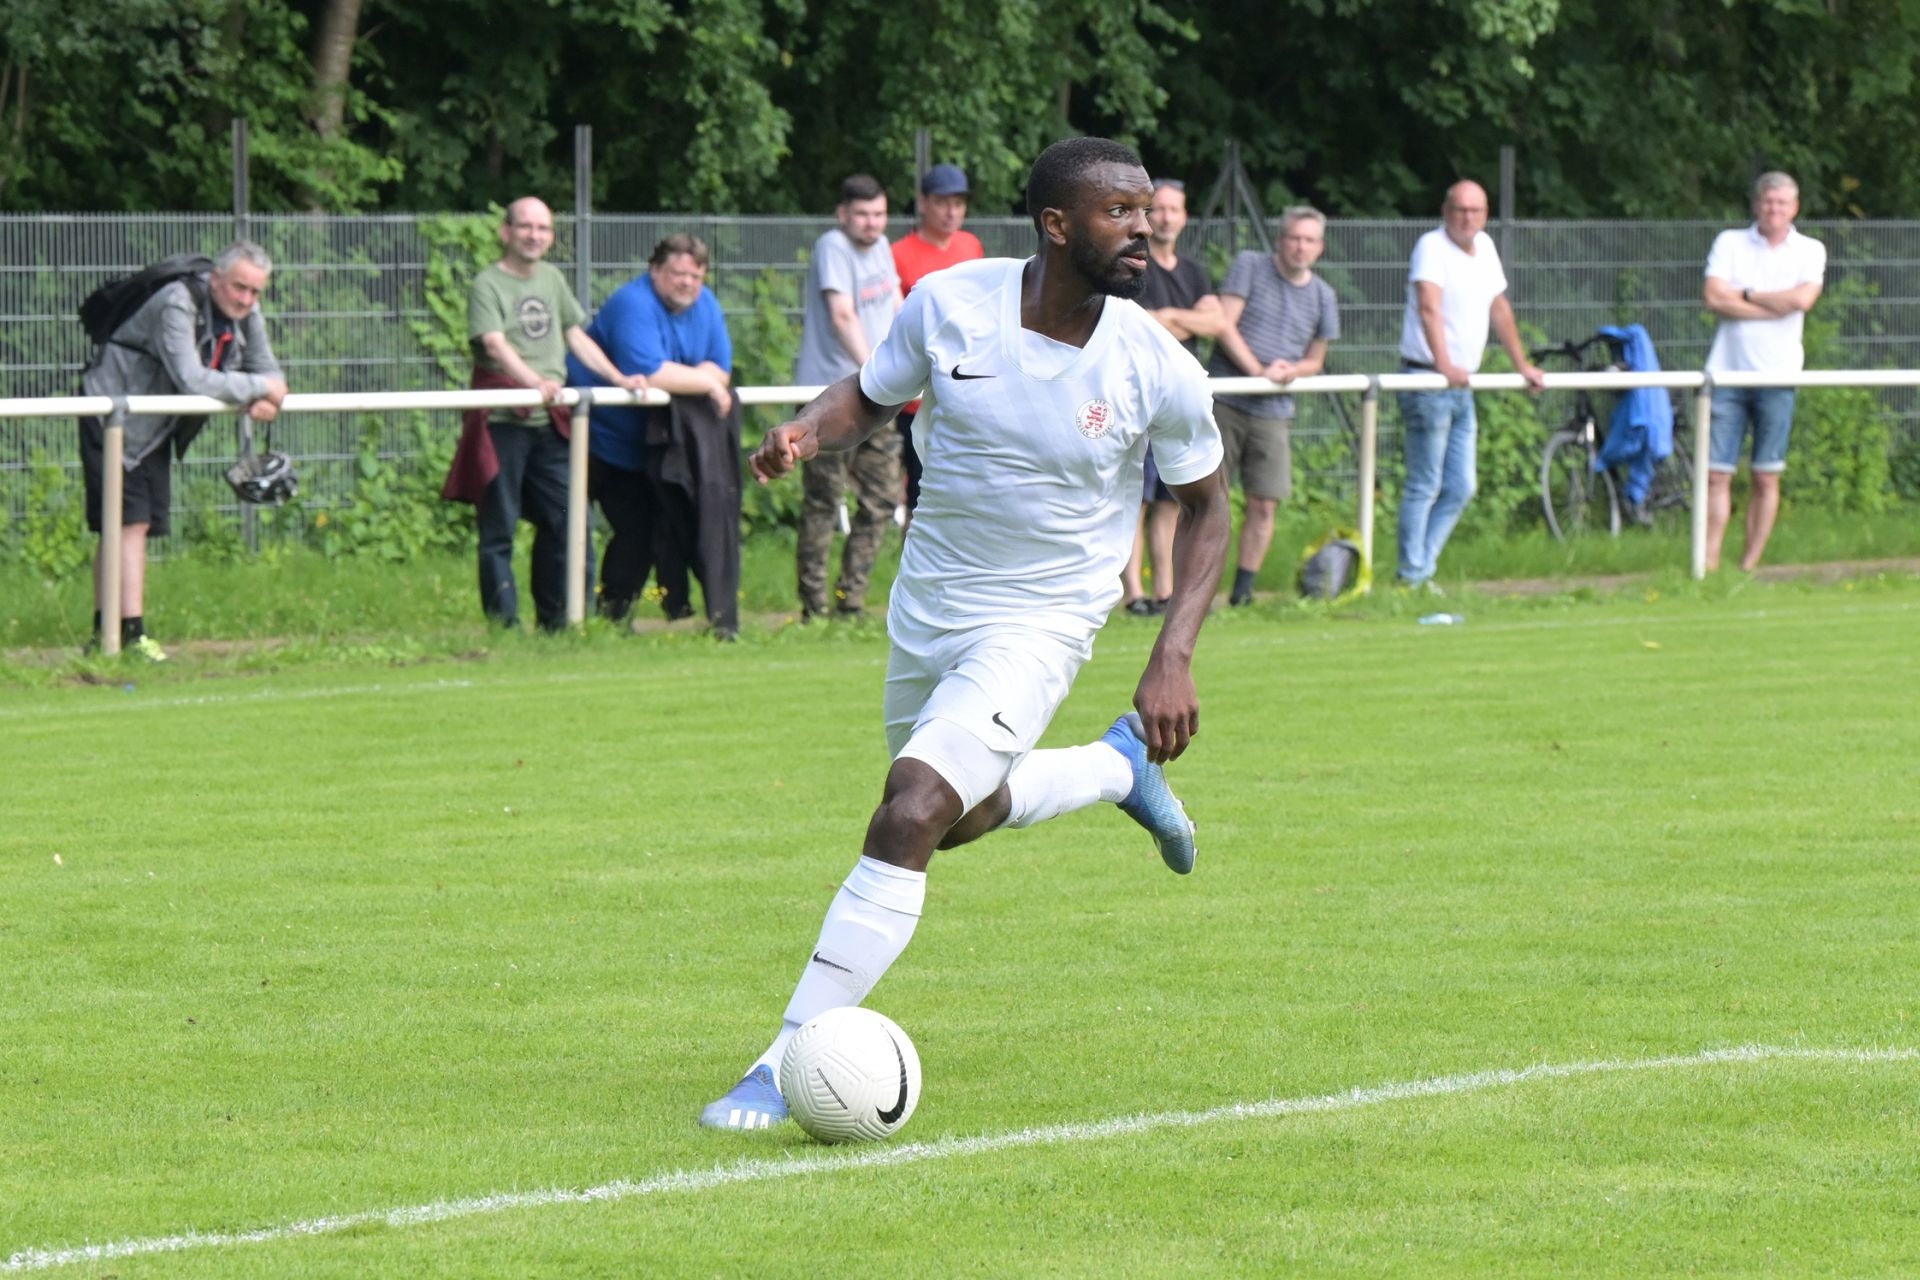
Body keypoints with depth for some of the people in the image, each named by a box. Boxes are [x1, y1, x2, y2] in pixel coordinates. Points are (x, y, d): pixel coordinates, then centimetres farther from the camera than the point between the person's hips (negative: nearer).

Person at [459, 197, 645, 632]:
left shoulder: (552, 279, 17)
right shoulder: (488, 284, -5)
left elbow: (577, 336, 22)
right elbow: (495, 345, -19)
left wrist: (619, 379, 12)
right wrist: (535, 382, -34)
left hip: (551, 423, 7)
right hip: (503, 421, -7)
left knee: (567, 520, 6)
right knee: (499, 526, -3)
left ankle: (556, 620, 16)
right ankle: (503, 623, 1)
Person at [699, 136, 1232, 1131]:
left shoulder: (1159, 373, -17)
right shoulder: (950, 303, -14)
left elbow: (1206, 506, 0)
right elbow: (870, 396, 5)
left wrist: (1174, 657, -10)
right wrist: (807, 431, -19)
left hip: (1038, 628, -5)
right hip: (926, 609, 5)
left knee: (909, 818, -23)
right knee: (965, 817, 25)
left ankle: (787, 1066, -18)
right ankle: (1121, 764, 53)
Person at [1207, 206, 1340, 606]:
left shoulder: (1322, 296, 11)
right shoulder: (1250, 266, 1)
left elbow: (1315, 360, 19)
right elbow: (1225, 325, -7)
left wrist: (1291, 371, -4)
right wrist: (1257, 370, -16)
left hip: (1273, 412, 3)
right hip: (1225, 402, -3)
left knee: (1264, 504, -2)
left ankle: (1243, 591, 8)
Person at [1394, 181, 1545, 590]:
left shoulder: (1484, 247, 11)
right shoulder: (1432, 246, -13)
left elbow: (1499, 308, 23)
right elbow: (1429, 307, -27)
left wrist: (1522, 365, 23)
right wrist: (1444, 366, -39)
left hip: (1462, 387, 8)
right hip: (1428, 383, -8)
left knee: (1460, 489, 8)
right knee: (1424, 488, -6)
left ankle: (1422, 568, 16)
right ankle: (1411, 579, -2)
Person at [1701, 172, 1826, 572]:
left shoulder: (1810, 250, 7)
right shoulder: (1729, 243, 8)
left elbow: (1803, 299, -11)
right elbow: (1715, 299, -6)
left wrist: (1747, 294, -5)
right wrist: (1777, 305, -7)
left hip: (1777, 374, 0)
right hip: (1727, 370, 0)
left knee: (1766, 478, 3)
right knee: (1716, 474, -4)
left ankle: (1749, 566, 9)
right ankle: (1708, 565, -3)